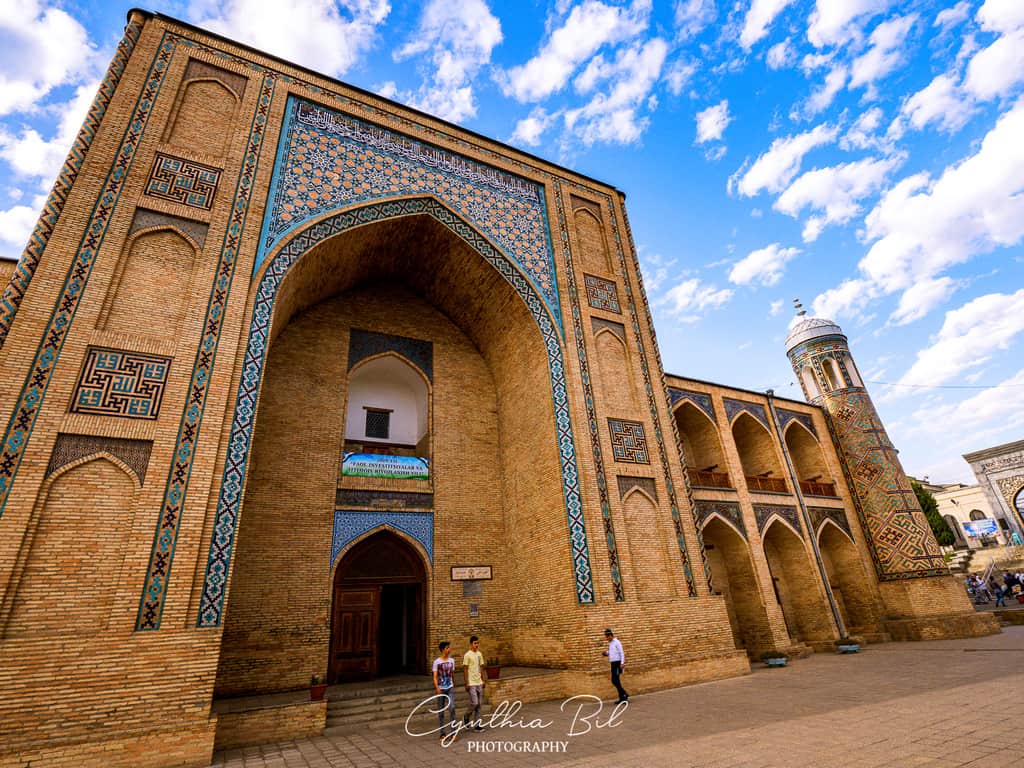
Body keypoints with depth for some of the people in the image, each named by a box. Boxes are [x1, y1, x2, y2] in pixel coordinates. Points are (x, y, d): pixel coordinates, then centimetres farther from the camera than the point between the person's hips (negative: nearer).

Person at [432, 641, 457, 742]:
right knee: (441, 711, 7)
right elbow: (435, 677, -12)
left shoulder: (452, 660, 3)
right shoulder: (437, 662, -9)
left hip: (450, 688, 2)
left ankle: (453, 732, -6)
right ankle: (442, 733, 19)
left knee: (452, 708, -12)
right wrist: (437, 688, -25)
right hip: (441, 689, -2)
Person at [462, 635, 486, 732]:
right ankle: (466, 718, 16)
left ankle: (476, 725, 15)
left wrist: (483, 680, 12)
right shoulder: (467, 655, -12)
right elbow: (465, 670, -11)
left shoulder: (479, 654, 8)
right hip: (471, 684, -6)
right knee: (474, 703, -9)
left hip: (479, 683, 7)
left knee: (479, 704, 8)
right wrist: (467, 683, -14)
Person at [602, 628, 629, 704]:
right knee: (614, 681, 8)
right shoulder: (610, 643, 16)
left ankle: (624, 695, -3)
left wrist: (622, 663, -20)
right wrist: (606, 653, 4)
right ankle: (622, 697, 15)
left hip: (617, 663, -9)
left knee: (615, 680, -12)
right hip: (613, 663, 9)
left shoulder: (617, 642, -10)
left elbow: (622, 653, -13)